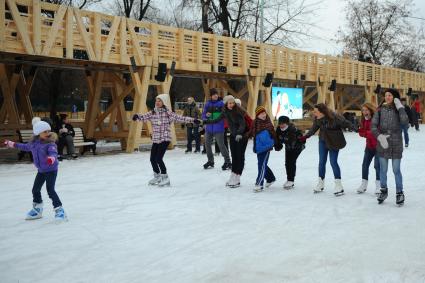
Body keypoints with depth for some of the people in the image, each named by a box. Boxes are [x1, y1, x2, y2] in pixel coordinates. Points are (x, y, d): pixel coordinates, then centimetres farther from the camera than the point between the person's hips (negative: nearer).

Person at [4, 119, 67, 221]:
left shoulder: (50, 143, -19)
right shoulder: (33, 143, 1)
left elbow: (53, 152, -37)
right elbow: (26, 147, 23)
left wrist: (52, 158, -61)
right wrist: (13, 144, 34)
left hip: (51, 170, -8)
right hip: (41, 170, 8)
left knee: (50, 190, -15)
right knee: (35, 189, 16)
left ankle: (59, 210, -6)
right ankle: (37, 209, 36)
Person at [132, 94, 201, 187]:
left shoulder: (168, 113, -5)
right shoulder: (152, 113, 5)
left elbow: (180, 118, -8)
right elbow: (144, 117, -9)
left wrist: (192, 120, -16)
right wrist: (137, 116, -31)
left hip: (165, 139, -5)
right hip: (155, 140, 5)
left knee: (158, 158, -13)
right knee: (152, 159, 10)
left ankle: (165, 178, 4)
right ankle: (157, 177, 33)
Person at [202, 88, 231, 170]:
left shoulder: (221, 103, -3)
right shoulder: (207, 104, 7)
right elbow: (203, 116, 9)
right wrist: (206, 115, -12)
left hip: (218, 129, -5)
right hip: (209, 128, 5)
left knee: (221, 145, -9)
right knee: (207, 144, 12)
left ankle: (228, 161, 2)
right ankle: (210, 161, 29)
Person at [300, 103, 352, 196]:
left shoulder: (334, 117, -27)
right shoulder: (317, 118, -11)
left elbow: (345, 123, -19)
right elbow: (314, 128, 6)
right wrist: (306, 136, 8)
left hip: (334, 142, -5)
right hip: (323, 141, 5)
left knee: (333, 162, -6)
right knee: (322, 161, 9)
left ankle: (339, 186, 4)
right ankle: (320, 183, 24)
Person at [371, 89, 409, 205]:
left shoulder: (399, 110, -1)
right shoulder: (381, 110, 1)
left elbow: (405, 122, -19)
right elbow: (373, 126, -2)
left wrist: (400, 107, -16)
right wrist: (379, 136, -16)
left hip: (396, 144, -2)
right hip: (382, 143, 2)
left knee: (396, 170, 2)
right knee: (383, 169, 11)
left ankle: (399, 192, 18)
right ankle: (383, 190, 29)